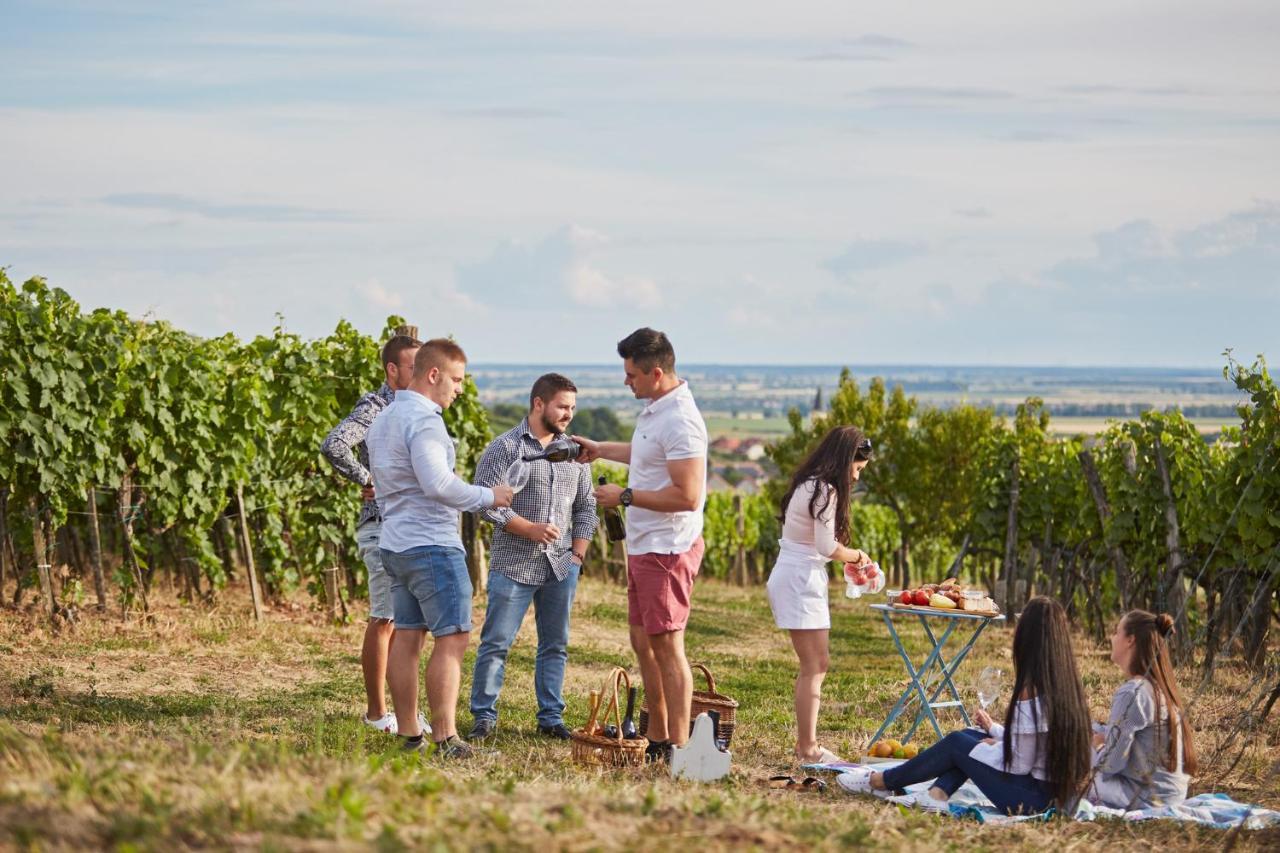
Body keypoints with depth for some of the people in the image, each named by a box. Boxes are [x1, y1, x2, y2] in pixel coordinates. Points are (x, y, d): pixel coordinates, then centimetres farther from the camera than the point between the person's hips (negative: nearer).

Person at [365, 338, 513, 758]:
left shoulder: (384, 419, 17)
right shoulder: (423, 421, -15)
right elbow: (438, 483, -25)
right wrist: (487, 496, -13)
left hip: (395, 545, 10)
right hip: (432, 545, -10)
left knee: (406, 637, 11)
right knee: (452, 638, -8)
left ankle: (408, 732, 13)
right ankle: (445, 736, -11)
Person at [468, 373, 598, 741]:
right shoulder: (505, 447, -6)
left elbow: (585, 506, 17)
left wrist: (578, 553, 7)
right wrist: (529, 528, -18)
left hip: (561, 567, 5)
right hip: (513, 565, -5)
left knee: (555, 645, 9)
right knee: (496, 643, -3)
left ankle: (551, 717, 16)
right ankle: (484, 716, 5)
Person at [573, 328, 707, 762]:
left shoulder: (680, 421, -22)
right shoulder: (654, 408, 10)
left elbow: (687, 496, -27)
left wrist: (626, 496, -19)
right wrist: (601, 449, 33)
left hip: (667, 549, -10)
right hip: (643, 547, 10)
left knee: (666, 645, -7)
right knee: (642, 642, 14)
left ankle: (677, 747, -3)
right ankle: (657, 741, 22)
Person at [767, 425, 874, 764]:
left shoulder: (809, 485, 15)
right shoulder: (825, 491, -16)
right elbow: (828, 547, -17)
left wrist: (849, 559, 8)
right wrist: (857, 556, 0)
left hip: (793, 579, 10)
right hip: (801, 580, -10)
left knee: (814, 665, 15)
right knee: (815, 666, -8)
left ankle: (804, 742, 19)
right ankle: (808, 748, -7)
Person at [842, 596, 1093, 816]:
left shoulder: (1031, 691, -21)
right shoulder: (1067, 685, 5)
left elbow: (1019, 763, -19)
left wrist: (992, 745, 0)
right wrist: (994, 729, 22)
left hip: (1033, 798, -8)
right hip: (1059, 791, 8)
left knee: (957, 743, 6)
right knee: (969, 736, 17)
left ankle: (879, 781, 21)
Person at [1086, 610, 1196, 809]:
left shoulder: (1132, 693, -20)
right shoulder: (1162, 687, 8)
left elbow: (1110, 763, -17)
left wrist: (1096, 746, 3)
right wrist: (1101, 735, 15)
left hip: (1148, 798, -9)